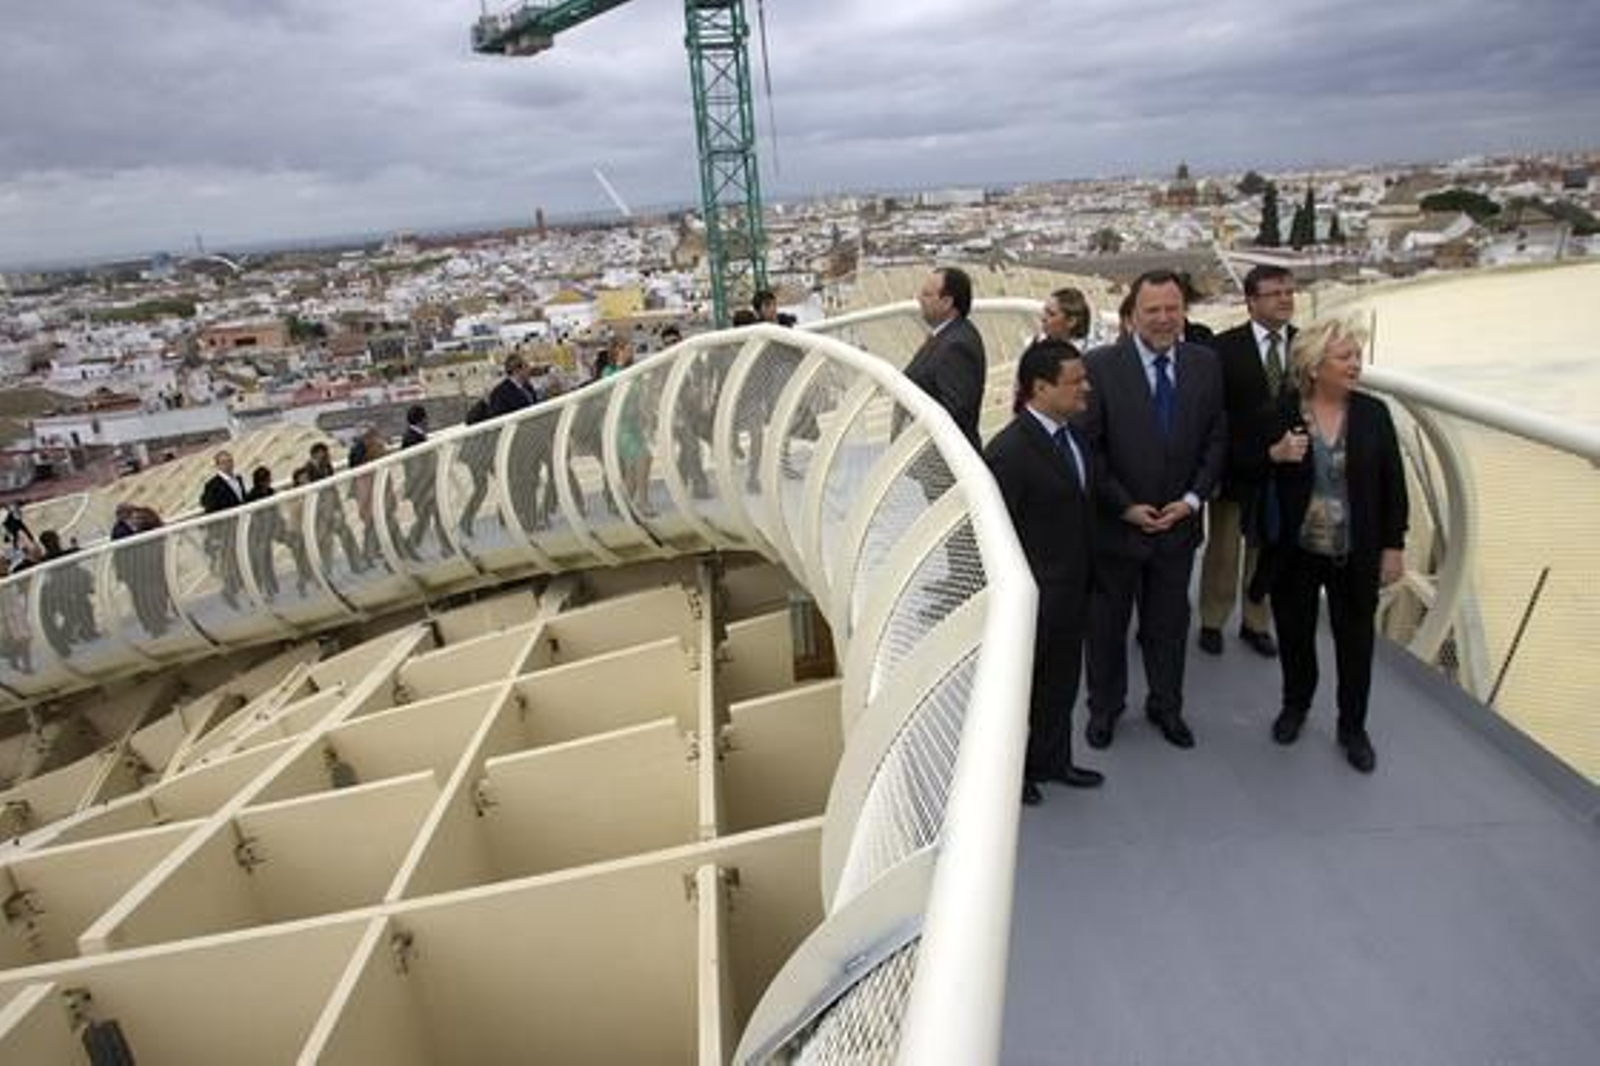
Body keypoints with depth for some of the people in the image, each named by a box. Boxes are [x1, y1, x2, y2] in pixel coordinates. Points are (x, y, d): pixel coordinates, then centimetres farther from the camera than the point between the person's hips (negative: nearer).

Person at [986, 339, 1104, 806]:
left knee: (1062, 681, 22)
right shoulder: (1008, 451, -23)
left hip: (1072, 591, 8)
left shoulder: (1074, 435, 4)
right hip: (1032, 596, -8)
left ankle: (1052, 759, 42)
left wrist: (1085, 580, 12)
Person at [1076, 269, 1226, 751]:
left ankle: (1166, 706, 37)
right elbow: (1088, 448, -12)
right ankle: (1104, 707, 33)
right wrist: (1126, 507, -14)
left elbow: (1216, 439, 4)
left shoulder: (1205, 363, -1)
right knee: (1107, 621, 14)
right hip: (1115, 524, -3)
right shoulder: (1100, 366, -14)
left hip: (1179, 521, 3)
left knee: (1169, 622, 17)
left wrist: (1192, 498, -7)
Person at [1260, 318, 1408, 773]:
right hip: (1295, 551, -1)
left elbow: (1393, 484, 1)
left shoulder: (1373, 414, -4)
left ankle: (1353, 727, 30)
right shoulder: (1280, 413, -9)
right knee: (1294, 634, 16)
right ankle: (1295, 706, 41)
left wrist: (1393, 546, 0)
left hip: (1356, 555, 1)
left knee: (1355, 642, 12)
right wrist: (1274, 455, -22)